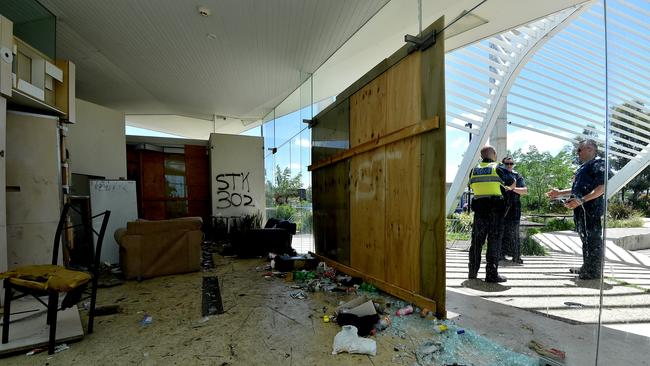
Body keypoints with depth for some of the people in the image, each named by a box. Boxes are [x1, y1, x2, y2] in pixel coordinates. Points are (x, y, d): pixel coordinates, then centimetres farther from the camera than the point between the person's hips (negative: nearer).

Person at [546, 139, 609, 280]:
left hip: (590, 209, -10)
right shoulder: (584, 166, 22)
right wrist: (560, 193, 24)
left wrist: (581, 200, -26)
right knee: (585, 238, 16)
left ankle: (594, 271, 5)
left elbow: (602, 188, -19)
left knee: (592, 239, -3)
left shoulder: (598, 163, -8)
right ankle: (587, 267, 27)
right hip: (582, 210, 10)